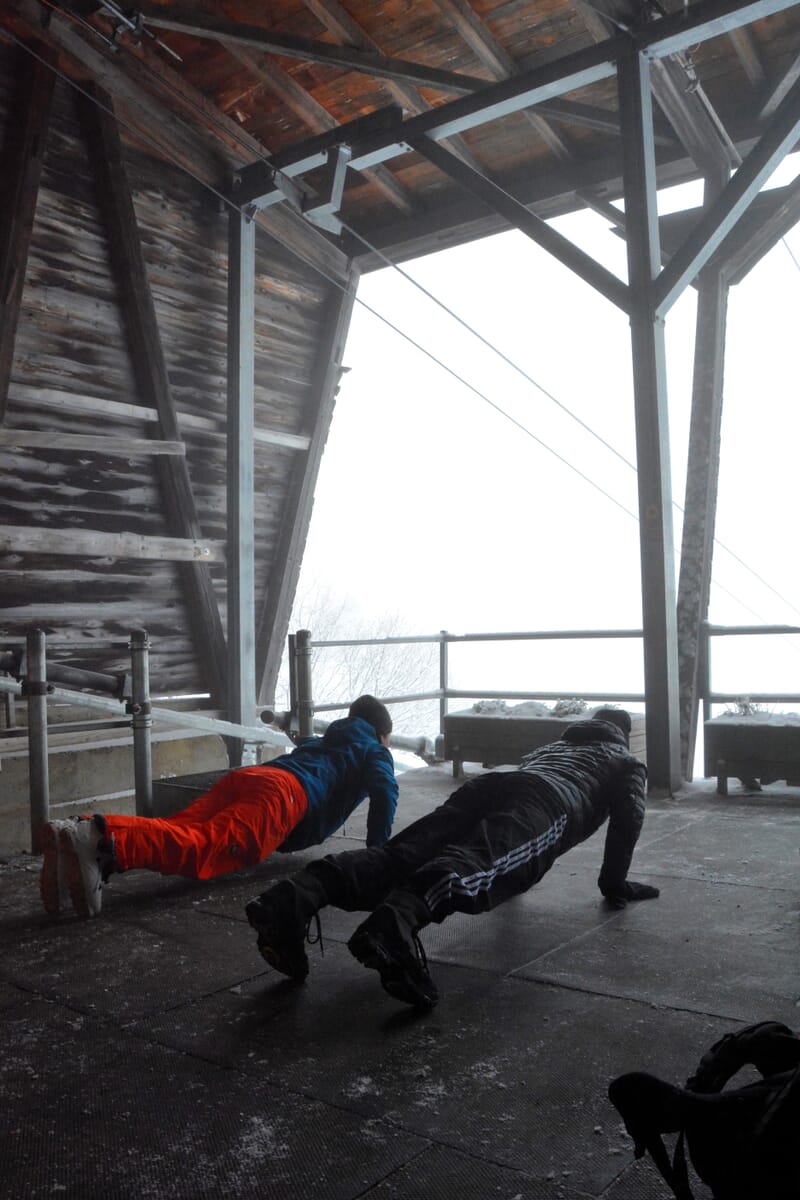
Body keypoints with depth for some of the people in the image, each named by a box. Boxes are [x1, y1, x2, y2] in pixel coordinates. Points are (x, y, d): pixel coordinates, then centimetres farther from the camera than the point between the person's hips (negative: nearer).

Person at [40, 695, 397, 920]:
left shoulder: (319, 742, 46)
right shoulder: (375, 752, 27)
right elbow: (385, 791, 7)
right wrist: (376, 853, 13)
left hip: (245, 775, 7)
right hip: (285, 793, -7)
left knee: (177, 831, -17)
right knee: (200, 848, -29)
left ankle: (87, 834, -42)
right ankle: (105, 841, -55)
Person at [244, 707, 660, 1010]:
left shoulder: (550, 745, 49)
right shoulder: (627, 762, 35)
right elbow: (627, 818, 17)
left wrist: (511, 866, 57)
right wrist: (614, 883, 26)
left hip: (489, 782, 5)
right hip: (548, 803, -5)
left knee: (402, 855, -18)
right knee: (475, 864, -34)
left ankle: (296, 896, -43)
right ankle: (397, 920, -66)